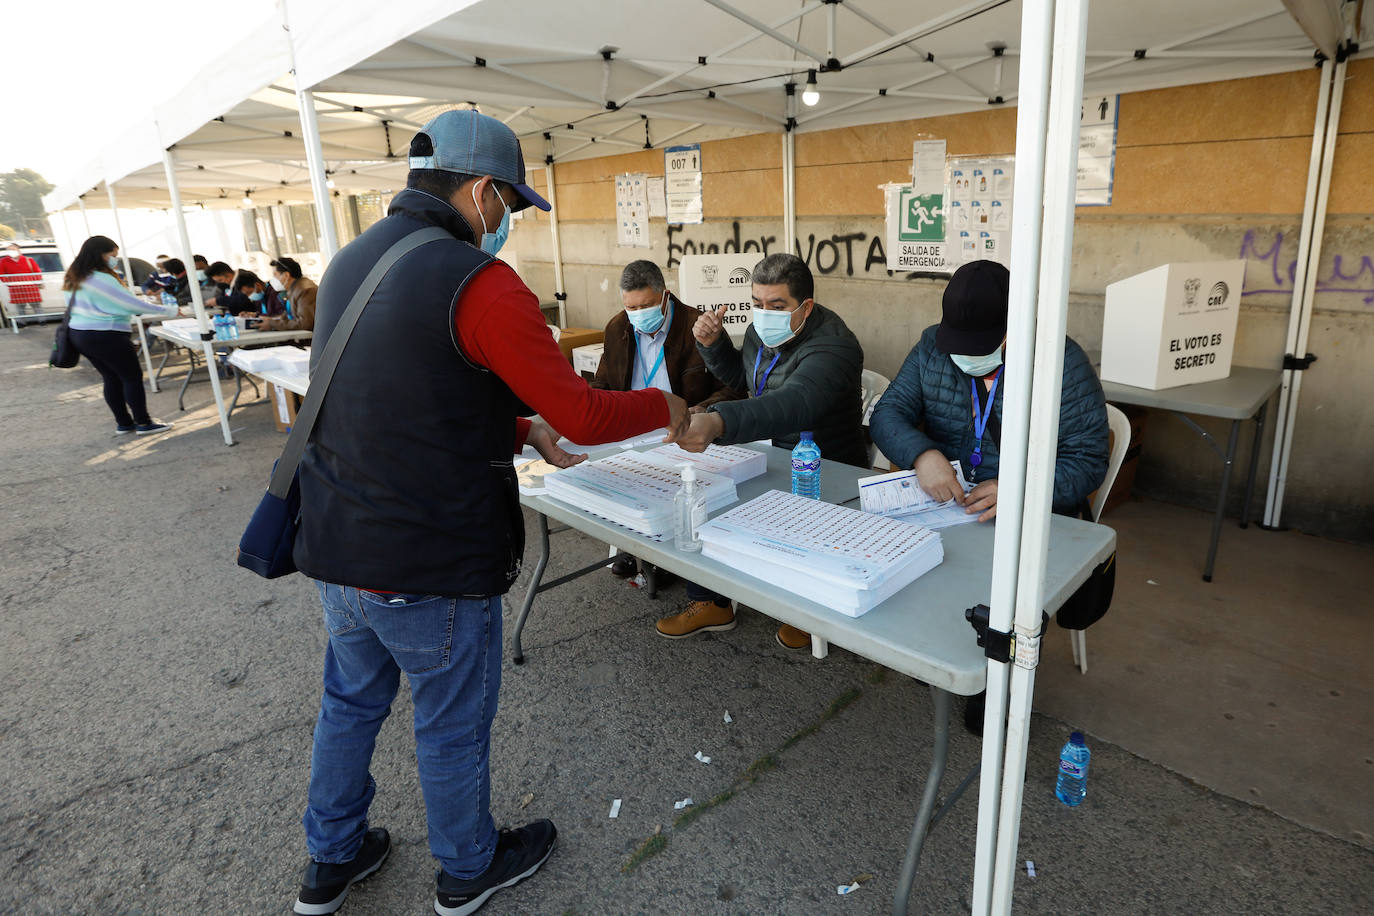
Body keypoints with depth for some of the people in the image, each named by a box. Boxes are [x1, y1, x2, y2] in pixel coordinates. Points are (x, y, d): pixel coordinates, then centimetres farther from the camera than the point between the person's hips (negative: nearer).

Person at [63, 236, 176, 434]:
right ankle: (143, 423, 5)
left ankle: (123, 423, 20)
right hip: (106, 336, -9)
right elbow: (131, 303, -18)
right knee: (132, 377, 1)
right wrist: (167, 310, -13)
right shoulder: (101, 280, -19)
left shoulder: (75, 278, 10)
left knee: (111, 379, 15)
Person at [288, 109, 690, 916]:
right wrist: (666, 407, 1)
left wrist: (523, 430, 15)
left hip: (337, 552, 8)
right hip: (430, 568, -8)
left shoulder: (351, 263, 7)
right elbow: (585, 413, -18)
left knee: (352, 701, 25)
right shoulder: (480, 284, -20)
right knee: (454, 725, 14)